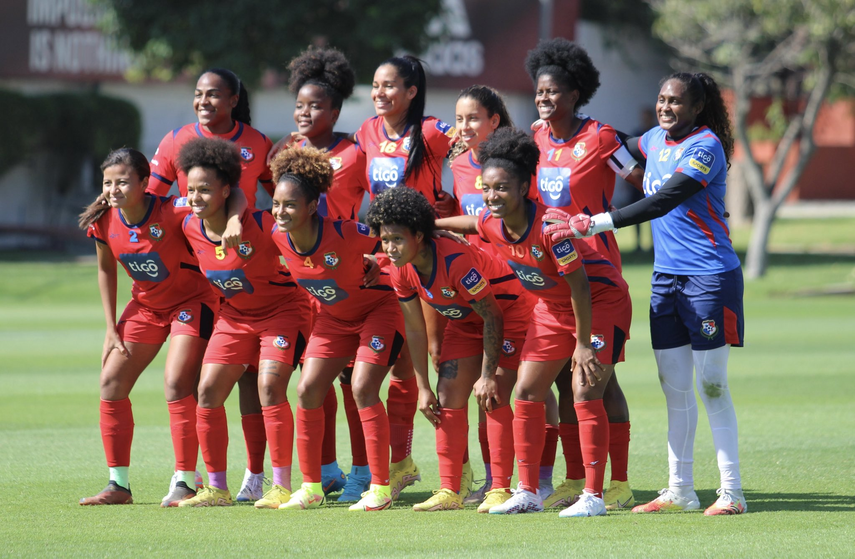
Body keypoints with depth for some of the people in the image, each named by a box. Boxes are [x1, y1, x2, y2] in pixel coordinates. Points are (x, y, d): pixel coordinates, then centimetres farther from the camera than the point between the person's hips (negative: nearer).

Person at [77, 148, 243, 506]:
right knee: (111, 382, -2)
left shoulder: (171, 213, -29)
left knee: (176, 385, -20)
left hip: (192, 300, -6)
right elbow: (106, 269, 5)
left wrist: (234, 220, -49)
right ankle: (119, 484, 6)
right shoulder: (104, 222, -12)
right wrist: (111, 328, 3)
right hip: (145, 305, 6)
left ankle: (185, 481, -10)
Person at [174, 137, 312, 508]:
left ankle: (282, 487, -15)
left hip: (282, 309, -6)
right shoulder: (191, 228, -10)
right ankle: (216, 488, 7)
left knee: (270, 385, -23)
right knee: (208, 391, -4)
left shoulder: (261, 226, -28)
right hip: (235, 316, 6)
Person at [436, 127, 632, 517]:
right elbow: (467, 224, 14)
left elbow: (579, 285, -28)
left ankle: (594, 496, -10)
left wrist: (583, 344, -25)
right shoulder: (491, 224, -12)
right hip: (552, 306, 8)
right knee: (526, 393, 4)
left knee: (585, 392, -15)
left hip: (601, 300, -8)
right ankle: (528, 492, 12)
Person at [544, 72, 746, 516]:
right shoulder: (655, 140, 10)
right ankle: (679, 490, 14)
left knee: (711, 386, -6)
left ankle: (731, 492, -1)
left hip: (709, 276, -8)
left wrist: (592, 224, -29)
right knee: (674, 387, 8)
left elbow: (662, 202, -25)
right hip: (666, 276, 8)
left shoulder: (706, 147, -15)